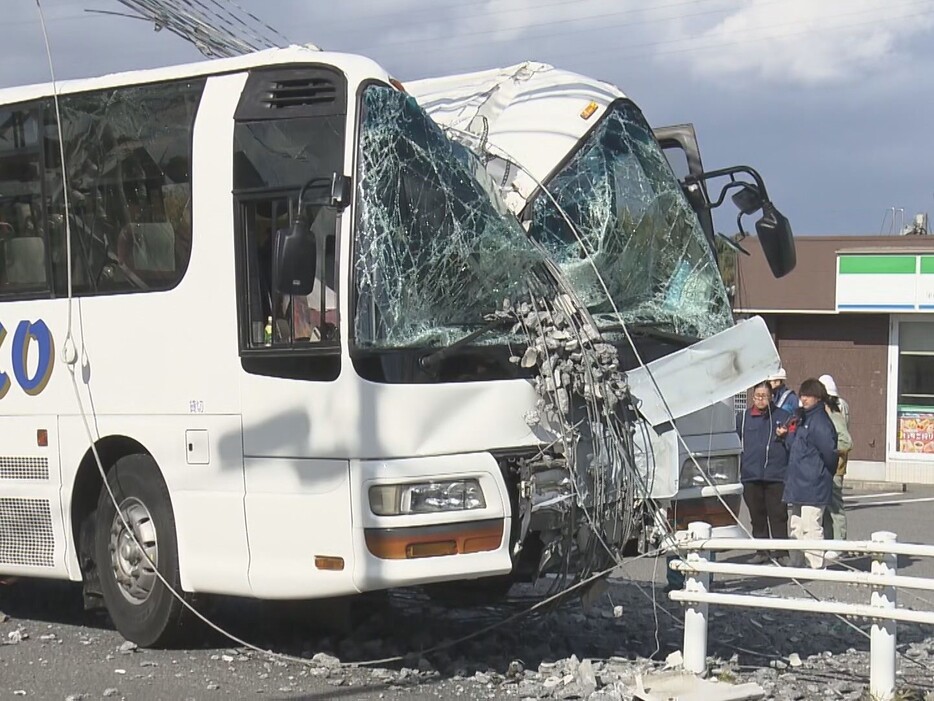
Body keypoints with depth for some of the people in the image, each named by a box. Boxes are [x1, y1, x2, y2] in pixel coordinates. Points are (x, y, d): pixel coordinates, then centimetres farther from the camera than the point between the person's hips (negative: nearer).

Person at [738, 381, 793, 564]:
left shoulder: (783, 417, 6)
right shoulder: (743, 418, 10)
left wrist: (785, 436, -10)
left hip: (776, 475, -2)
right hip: (751, 475, 2)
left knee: (778, 515, -2)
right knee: (757, 516, 8)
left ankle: (781, 552, 3)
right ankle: (761, 551, 16)